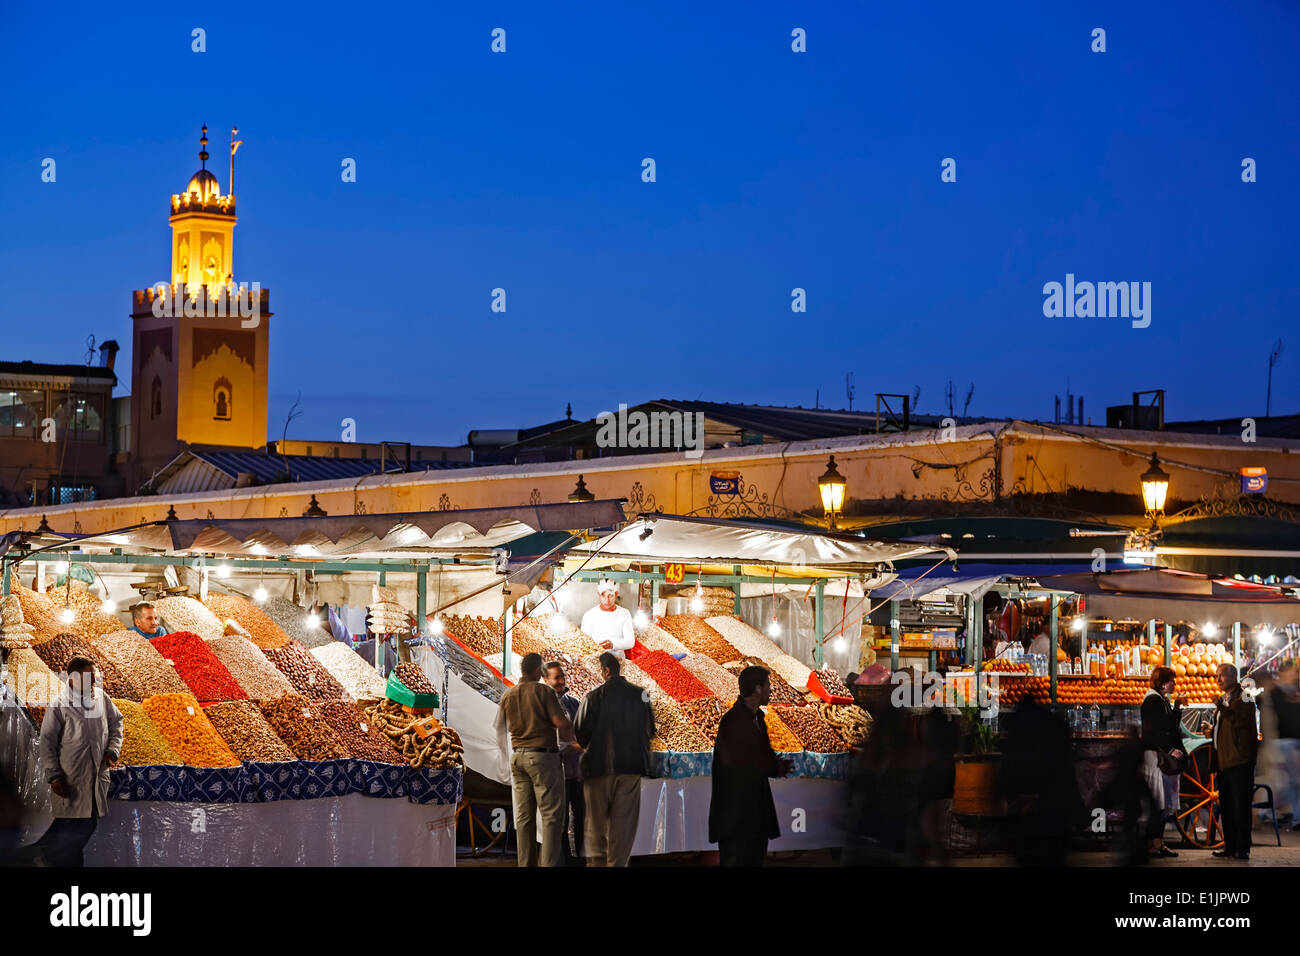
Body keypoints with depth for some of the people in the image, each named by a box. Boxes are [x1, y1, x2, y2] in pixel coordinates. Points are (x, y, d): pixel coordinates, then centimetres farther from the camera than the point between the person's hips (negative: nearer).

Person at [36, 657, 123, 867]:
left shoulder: (102, 698, 4)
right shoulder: (59, 705, -10)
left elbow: (116, 722, 21)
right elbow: (47, 741, -7)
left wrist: (112, 749, 6)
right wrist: (53, 776, -11)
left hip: (98, 777, 5)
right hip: (70, 781, -5)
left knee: (90, 824, 10)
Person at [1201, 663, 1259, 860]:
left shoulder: (1243, 698, -7)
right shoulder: (1224, 700, 21)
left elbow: (1241, 722, -19)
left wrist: (1224, 710, -24)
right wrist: (1211, 729, 13)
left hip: (1240, 760, -10)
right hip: (1224, 761, 10)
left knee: (1240, 805, -8)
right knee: (1226, 806, 11)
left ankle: (1242, 849, -8)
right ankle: (1230, 846, 17)